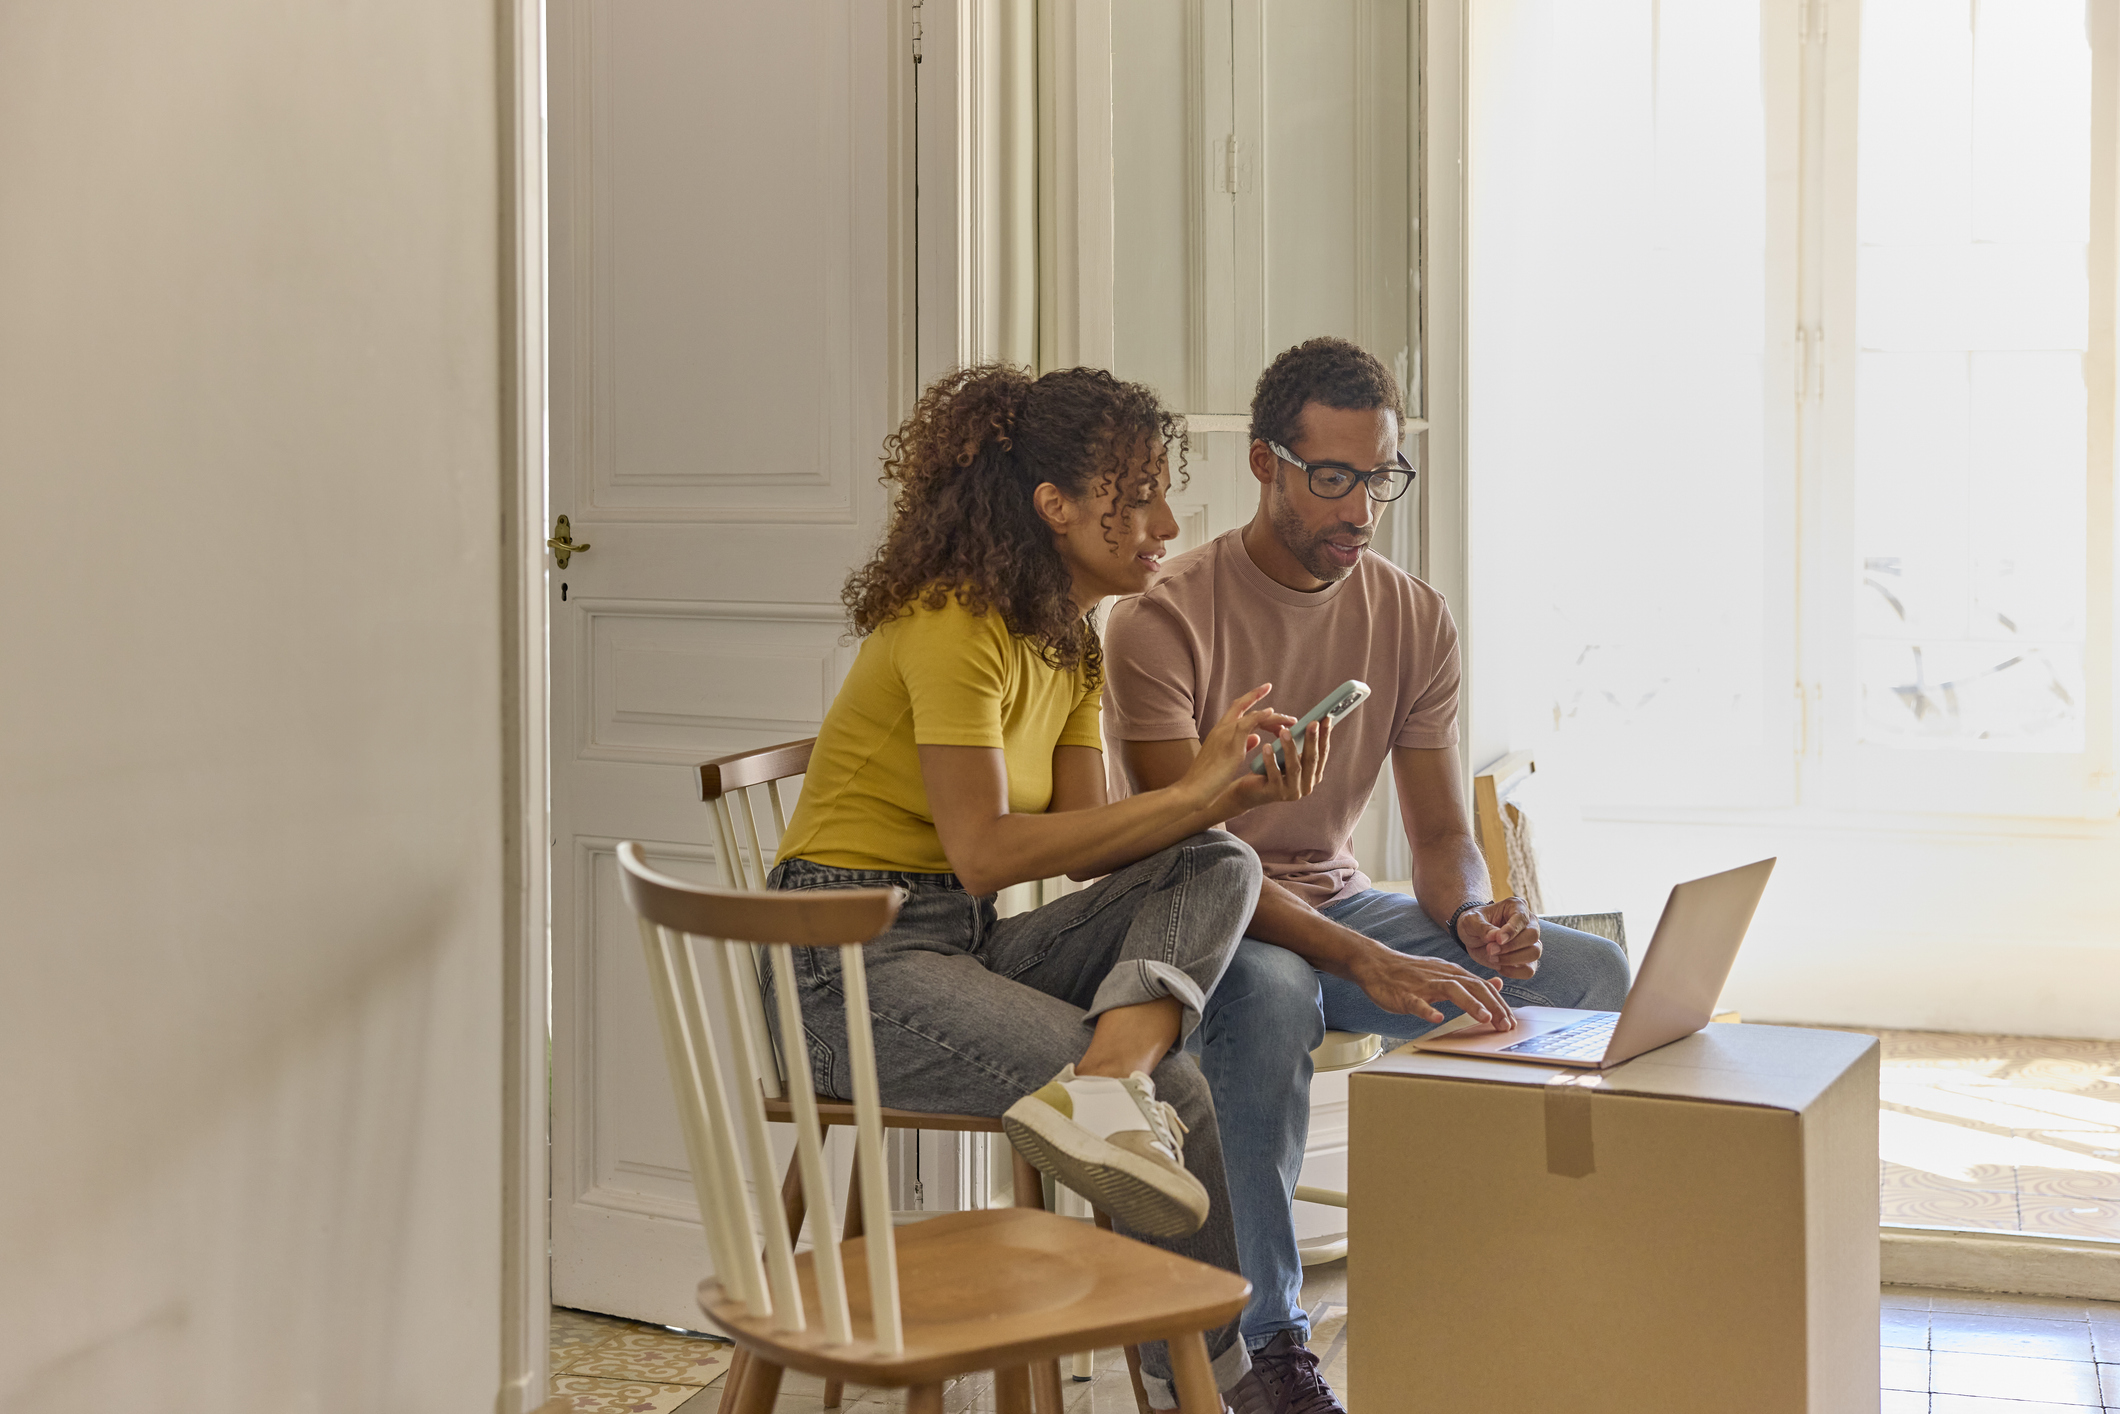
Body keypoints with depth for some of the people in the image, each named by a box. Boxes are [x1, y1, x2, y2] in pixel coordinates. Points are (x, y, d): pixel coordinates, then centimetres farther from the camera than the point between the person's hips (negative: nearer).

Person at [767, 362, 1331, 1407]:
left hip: (964, 945, 9)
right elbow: (987, 851, -21)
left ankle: (1100, 1086, -35)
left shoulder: (1070, 640, 13)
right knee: (1178, 1095, -20)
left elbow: (1084, 850, 7)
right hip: (851, 967, -9)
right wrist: (1186, 790, -17)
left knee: (1220, 872, -12)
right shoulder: (953, 622, -16)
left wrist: (1233, 795, -8)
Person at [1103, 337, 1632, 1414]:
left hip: (1335, 900, 6)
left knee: (1592, 972, -10)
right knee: (1271, 995, -41)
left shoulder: (1416, 621, 1)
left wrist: (1472, 917, -23)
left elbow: (1440, 834, 3)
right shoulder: (1165, 619, -17)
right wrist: (1371, 964, -38)